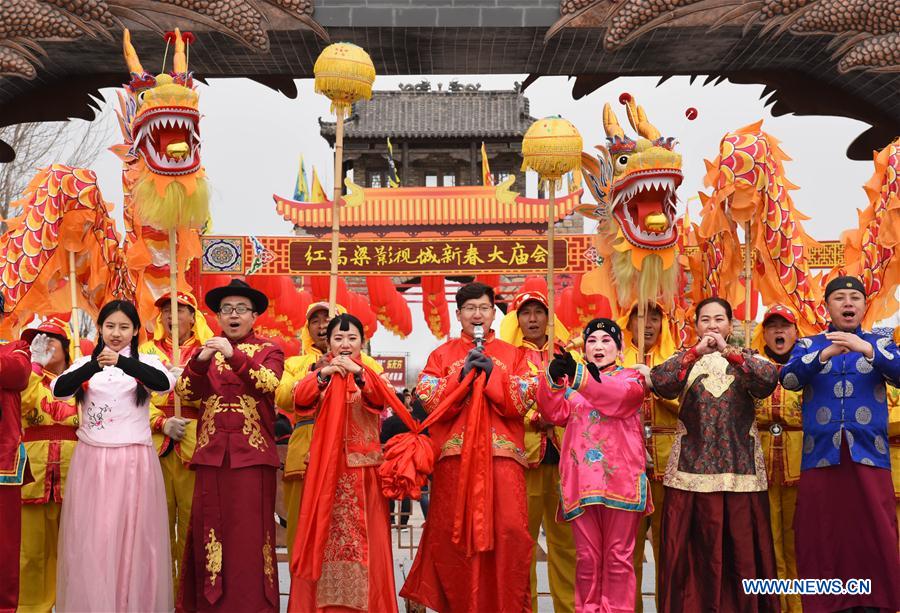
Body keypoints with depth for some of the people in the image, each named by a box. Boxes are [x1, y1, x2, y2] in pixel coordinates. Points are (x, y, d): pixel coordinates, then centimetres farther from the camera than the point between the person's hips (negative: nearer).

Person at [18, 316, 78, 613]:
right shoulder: (29, 376, 11)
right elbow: (23, 400, -12)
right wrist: (37, 362, -9)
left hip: (71, 471, 0)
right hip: (33, 470, 0)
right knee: (32, 545, -1)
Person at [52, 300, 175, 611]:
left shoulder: (147, 362, 3)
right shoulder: (85, 362, 7)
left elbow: (165, 383, -18)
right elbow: (58, 389, -10)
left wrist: (123, 362, -30)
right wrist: (93, 366, -27)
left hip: (133, 460, -1)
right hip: (91, 460, 1)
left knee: (133, 536, 2)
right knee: (91, 537, 4)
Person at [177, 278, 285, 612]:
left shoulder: (268, 350, 6)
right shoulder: (206, 349, 15)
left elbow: (268, 383, -14)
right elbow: (185, 392, 2)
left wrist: (233, 355, -26)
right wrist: (200, 360, -15)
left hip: (251, 453, -3)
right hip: (211, 453, 3)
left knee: (249, 532, -4)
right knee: (210, 530, 3)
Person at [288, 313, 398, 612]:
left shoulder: (370, 373, 7)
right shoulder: (321, 372, 9)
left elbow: (383, 399, -15)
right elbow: (299, 400, -10)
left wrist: (357, 371, -28)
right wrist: (323, 375, -24)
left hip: (362, 465, -1)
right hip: (325, 465, 1)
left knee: (364, 534, -1)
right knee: (323, 531, 2)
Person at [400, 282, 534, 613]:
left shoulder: (511, 354, 13)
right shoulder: (441, 355, 12)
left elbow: (522, 402, 1)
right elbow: (430, 403, 0)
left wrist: (492, 375, -10)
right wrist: (462, 376, -11)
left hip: (501, 455, 0)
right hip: (455, 456, 0)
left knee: (509, 530, -9)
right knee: (453, 532, 1)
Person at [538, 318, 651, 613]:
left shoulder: (632, 376, 8)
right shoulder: (572, 380, 17)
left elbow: (623, 396, -15)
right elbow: (555, 413, 1)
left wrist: (579, 376, -28)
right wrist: (553, 379, -18)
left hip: (620, 478, -2)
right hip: (581, 479, 2)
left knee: (618, 554, 3)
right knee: (587, 555, 7)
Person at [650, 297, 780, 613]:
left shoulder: (746, 359, 10)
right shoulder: (685, 360, 9)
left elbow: (770, 378, -12)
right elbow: (659, 382, -11)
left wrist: (728, 352, -18)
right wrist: (697, 351, -16)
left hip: (739, 466, 0)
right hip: (692, 466, 0)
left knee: (741, 545, 0)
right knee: (691, 547, 0)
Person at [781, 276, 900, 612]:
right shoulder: (809, 344, 11)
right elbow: (789, 378, -7)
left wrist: (867, 349, -24)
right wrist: (826, 354, -21)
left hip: (868, 456, 0)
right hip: (820, 457, 0)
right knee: (821, 539, 3)